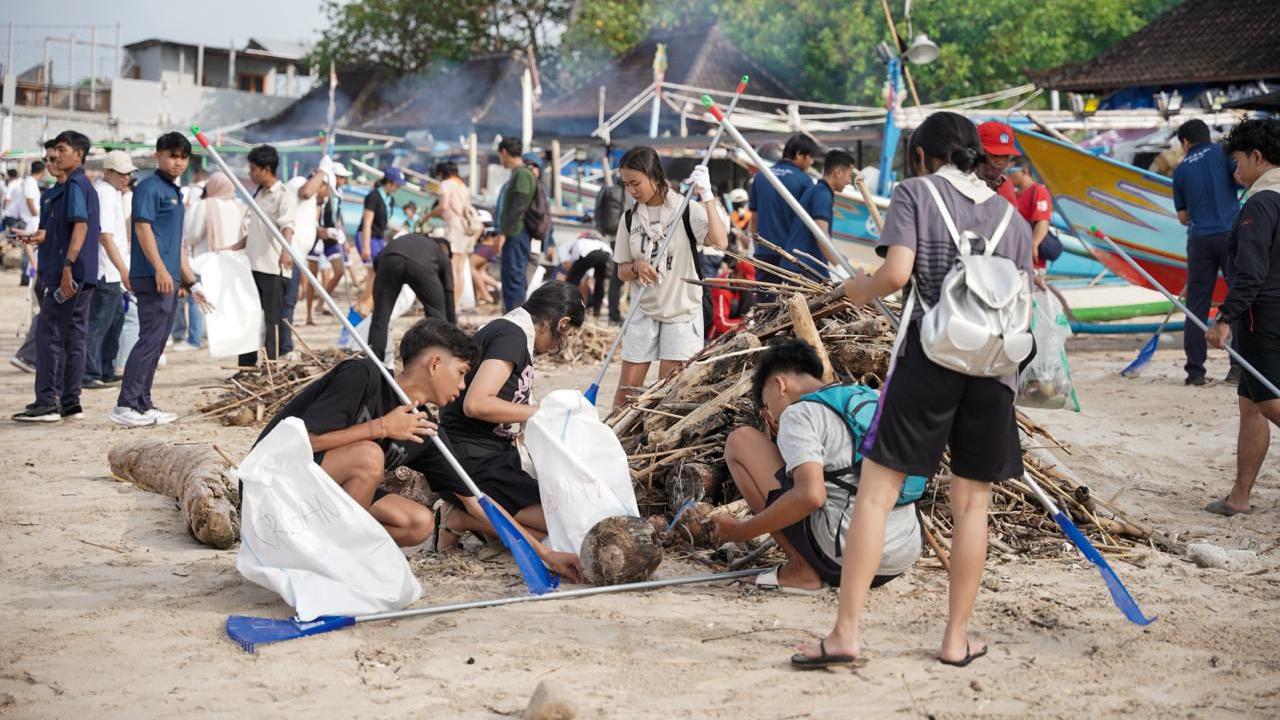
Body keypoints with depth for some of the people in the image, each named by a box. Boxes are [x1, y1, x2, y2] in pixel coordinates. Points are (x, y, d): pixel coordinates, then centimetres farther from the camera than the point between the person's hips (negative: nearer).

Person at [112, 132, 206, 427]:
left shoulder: (175, 192, 22)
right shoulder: (149, 187, -5)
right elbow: (143, 227, -15)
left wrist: (191, 282, 24)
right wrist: (160, 269, -22)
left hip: (169, 278, 9)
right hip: (153, 277, -9)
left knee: (156, 343, 10)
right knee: (150, 339, -12)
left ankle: (143, 405, 14)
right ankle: (126, 406, -11)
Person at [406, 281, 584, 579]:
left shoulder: (504, 330, 18)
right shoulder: (513, 335, -12)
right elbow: (476, 403, -24)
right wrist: (541, 413, -13)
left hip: (490, 455, 10)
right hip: (473, 459, -10)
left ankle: (463, 516, 0)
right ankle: (461, 518, -9)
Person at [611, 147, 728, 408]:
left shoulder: (687, 210, -10)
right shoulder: (630, 219, 4)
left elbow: (720, 242, -28)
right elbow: (622, 271, 11)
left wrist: (707, 197, -29)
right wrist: (637, 267, -12)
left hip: (682, 311, -4)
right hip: (644, 311, 4)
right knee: (627, 389, 4)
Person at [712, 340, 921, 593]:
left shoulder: (799, 414, -5)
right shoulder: (869, 400, 19)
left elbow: (810, 495, -21)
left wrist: (741, 531, -9)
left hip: (844, 553, -8)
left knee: (741, 441, 4)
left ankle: (801, 570, 0)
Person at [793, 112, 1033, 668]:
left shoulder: (914, 193, 3)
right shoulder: (1012, 216, 16)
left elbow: (897, 272, -10)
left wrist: (859, 289, 8)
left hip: (929, 357, -4)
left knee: (876, 491, -1)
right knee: (971, 503, 10)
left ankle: (845, 633, -4)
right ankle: (957, 638, 14)